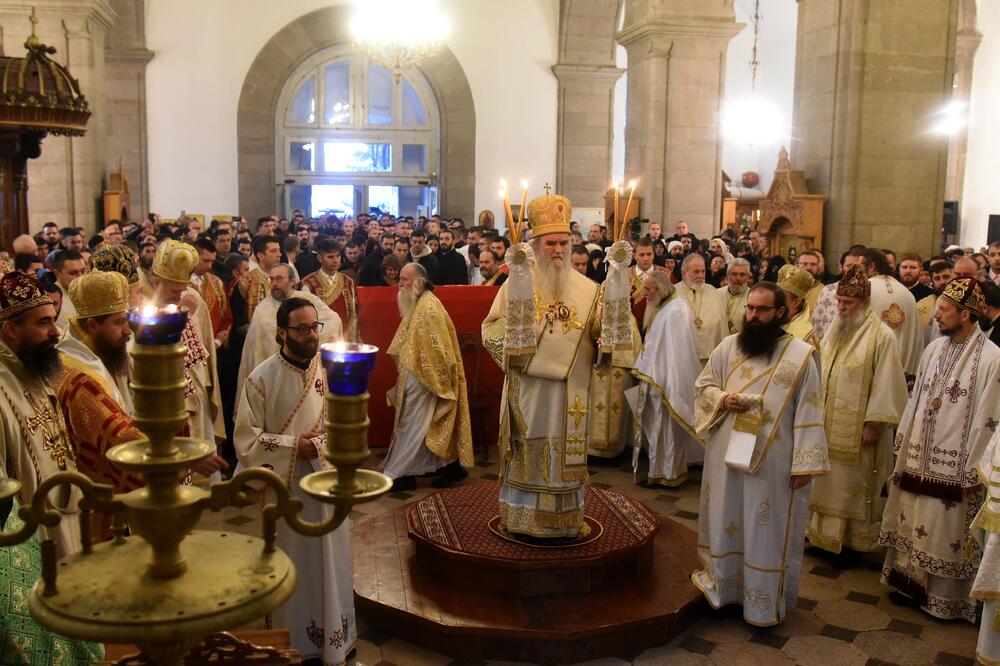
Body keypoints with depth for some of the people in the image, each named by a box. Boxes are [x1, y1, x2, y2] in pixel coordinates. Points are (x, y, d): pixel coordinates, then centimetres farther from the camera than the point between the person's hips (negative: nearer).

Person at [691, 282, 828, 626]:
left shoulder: (800, 355, -6)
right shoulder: (728, 346, 2)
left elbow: (807, 414, -7)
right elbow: (703, 385, 12)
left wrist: (805, 464, -10)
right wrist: (722, 399, -10)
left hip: (773, 462, -3)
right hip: (726, 455, 3)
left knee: (766, 528, 8)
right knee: (725, 519, 15)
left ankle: (765, 601, 24)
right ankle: (722, 584, 34)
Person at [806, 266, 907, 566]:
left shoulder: (881, 336, -14)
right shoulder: (834, 332, 8)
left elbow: (885, 383, -15)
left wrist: (874, 424, -17)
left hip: (858, 430, -6)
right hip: (828, 426, 6)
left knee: (853, 487, 5)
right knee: (827, 483, 14)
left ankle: (854, 543, 19)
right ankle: (824, 535, 27)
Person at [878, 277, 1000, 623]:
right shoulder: (935, 349, 4)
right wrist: (903, 448, 10)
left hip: (954, 466, -6)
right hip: (919, 458, 6)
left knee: (946, 530, 7)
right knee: (913, 523, 15)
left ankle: (945, 598, 25)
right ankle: (910, 582, 32)